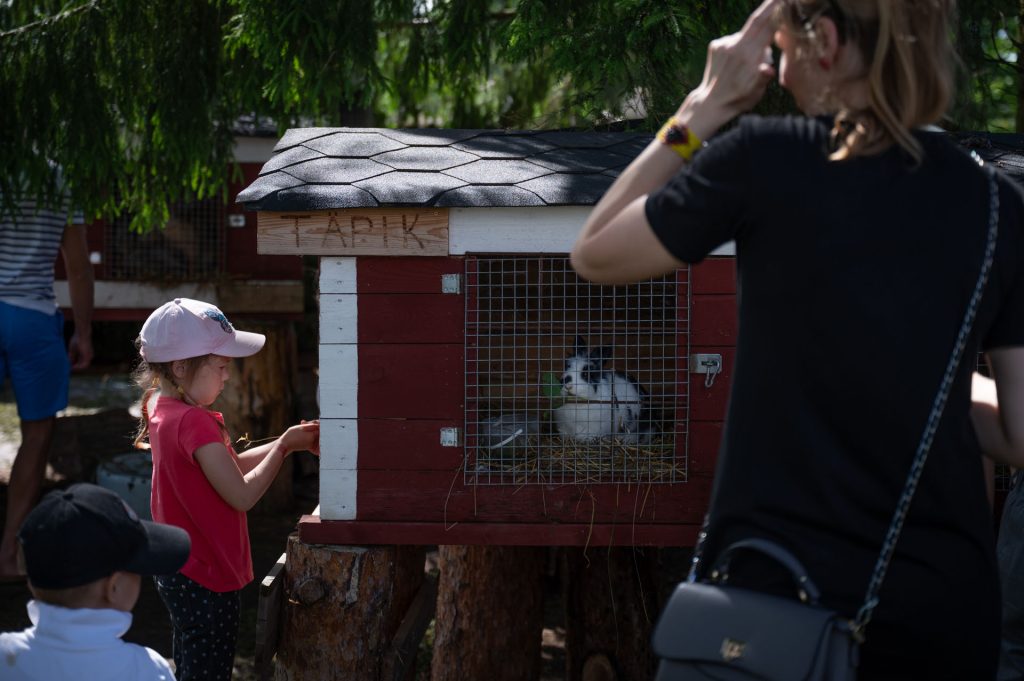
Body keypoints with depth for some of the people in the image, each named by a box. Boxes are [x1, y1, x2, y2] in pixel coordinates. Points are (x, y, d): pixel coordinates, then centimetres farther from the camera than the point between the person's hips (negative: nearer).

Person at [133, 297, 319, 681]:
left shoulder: (162, 408, 5)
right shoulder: (195, 423, -25)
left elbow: (229, 467, 12)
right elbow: (242, 495, -25)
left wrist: (289, 443, 2)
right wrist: (284, 447, -12)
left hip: (179, 574, 10)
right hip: (206, 583, -10)